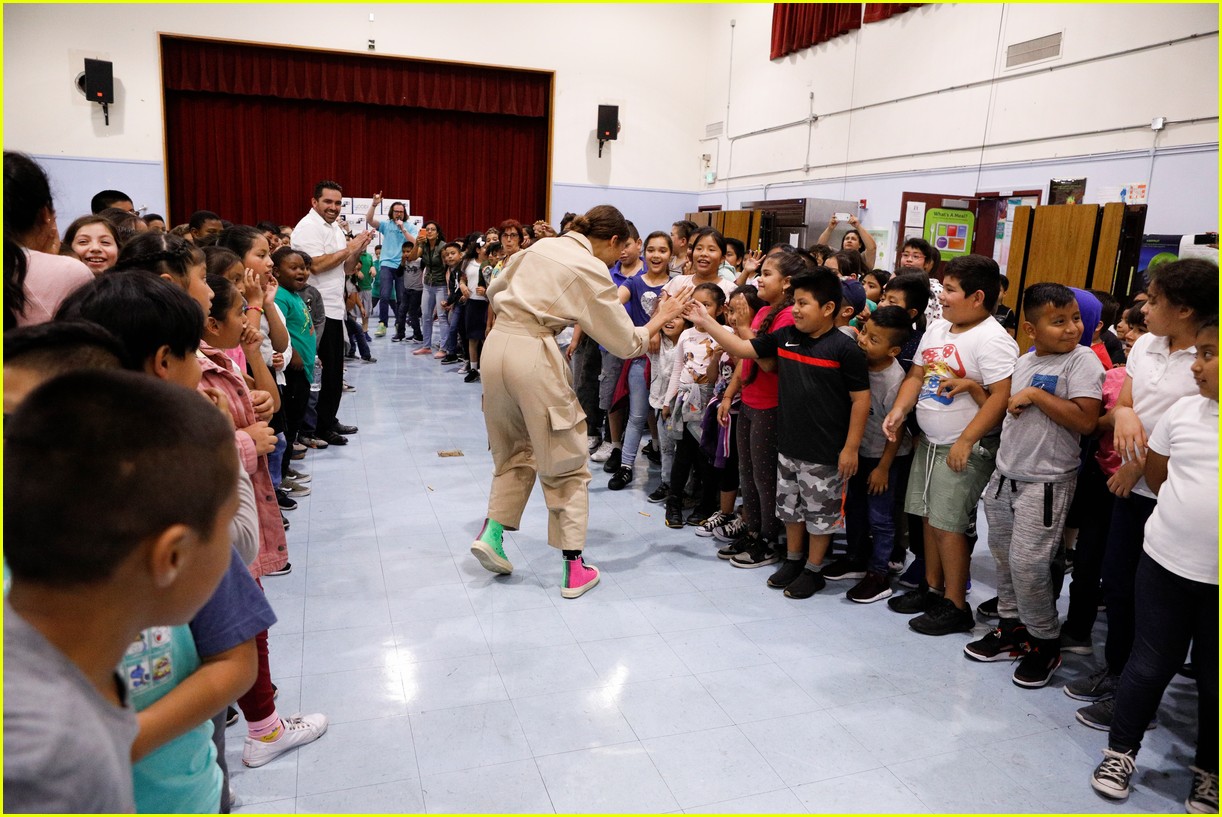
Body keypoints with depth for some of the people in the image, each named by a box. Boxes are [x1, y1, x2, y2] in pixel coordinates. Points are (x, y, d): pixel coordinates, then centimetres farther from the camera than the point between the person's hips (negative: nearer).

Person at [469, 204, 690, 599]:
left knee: (515, 449, 25)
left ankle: (492, 533, 16)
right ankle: (574, 569, 11)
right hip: (534, 355, -7)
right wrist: (662, 317, 13)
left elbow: (494, 292, 24)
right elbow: (627, 343, -2)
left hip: (496, 344, 7)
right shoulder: (592, 271, -5)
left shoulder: (541, 246, 14)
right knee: (566, 463, 6)